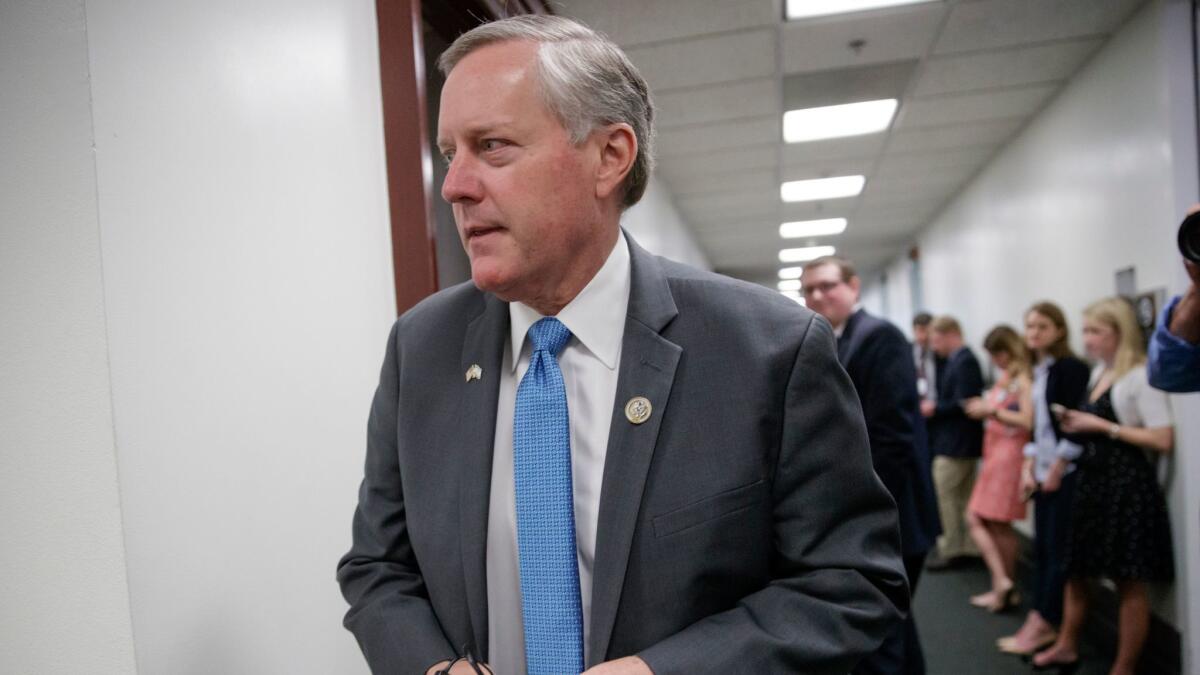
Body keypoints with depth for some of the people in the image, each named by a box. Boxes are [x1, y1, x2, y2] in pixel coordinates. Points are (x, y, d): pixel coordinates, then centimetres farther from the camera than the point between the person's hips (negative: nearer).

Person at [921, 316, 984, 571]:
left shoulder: (964, 362, -19)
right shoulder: (960, 359, 11)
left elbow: (963, 404, -26)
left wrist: (935, 409, -14)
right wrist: (934, 407, 4)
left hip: (956, 443, -10)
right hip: (958, 441, 10)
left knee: (945, 495, -1)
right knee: (963, 497, 16)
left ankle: (951, 549, 7)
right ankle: (966, 546, 25)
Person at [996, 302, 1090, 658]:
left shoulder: (1071, 368, -11)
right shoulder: (1036, 371, 12)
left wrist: (1057, 471, -13)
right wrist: (1028, 467, 7)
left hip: (1066, 474, -8)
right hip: (1043, 472, 8)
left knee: (1058, 549, -1)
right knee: (1042, 547, 10)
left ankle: (1043, 625, 6)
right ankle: (1041, 622, 17)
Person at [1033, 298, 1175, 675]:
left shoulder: (1142, 375, -12)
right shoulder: (1099, 373, 13)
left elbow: (1163, 440, -19)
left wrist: (1102, 427, -17)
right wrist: (1078, 424, 4)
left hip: (1127, 484, -8)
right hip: (1091, 479, 9)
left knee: (1129, 583, 2)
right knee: (1075, 569, 15)